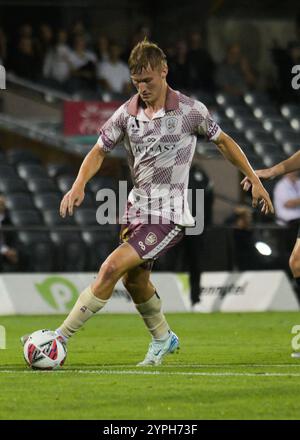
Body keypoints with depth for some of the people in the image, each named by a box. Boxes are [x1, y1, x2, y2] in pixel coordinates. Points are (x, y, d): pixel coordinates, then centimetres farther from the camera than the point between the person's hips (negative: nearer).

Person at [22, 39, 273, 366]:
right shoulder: (127, 112, 0)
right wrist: (79, 186, -12)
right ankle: (162, 339, 44)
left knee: (112, 267, -19)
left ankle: (61, 337, -17)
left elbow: (222, 141, 6)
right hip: (137, 207, 6)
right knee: (134, 280, 17)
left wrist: (255, 180, 10)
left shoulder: (191, 110, -9)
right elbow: (100, 150, 6)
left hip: (169, 214, -6)